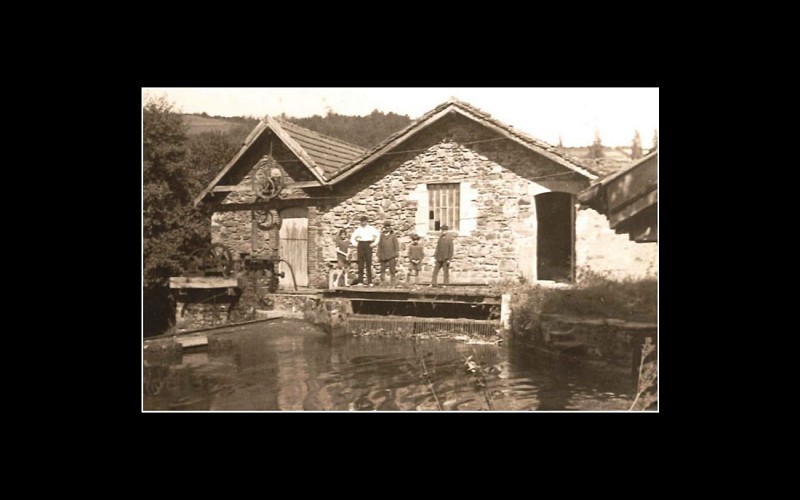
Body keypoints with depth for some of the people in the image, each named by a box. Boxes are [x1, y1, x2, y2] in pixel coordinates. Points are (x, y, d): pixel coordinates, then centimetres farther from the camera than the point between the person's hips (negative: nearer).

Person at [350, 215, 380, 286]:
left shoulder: (371, 229, 6)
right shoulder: (358, 229, 12)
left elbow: (378, 235, 4)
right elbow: (352, 238, 20)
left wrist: (375, 243, 0)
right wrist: (355, 244, 7)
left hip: (368, 245, -2)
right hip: (361, 245, 2)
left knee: (368, 263, -5)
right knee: (360, 263, -1)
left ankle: (370, 281, -3)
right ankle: (360, 281, 1)